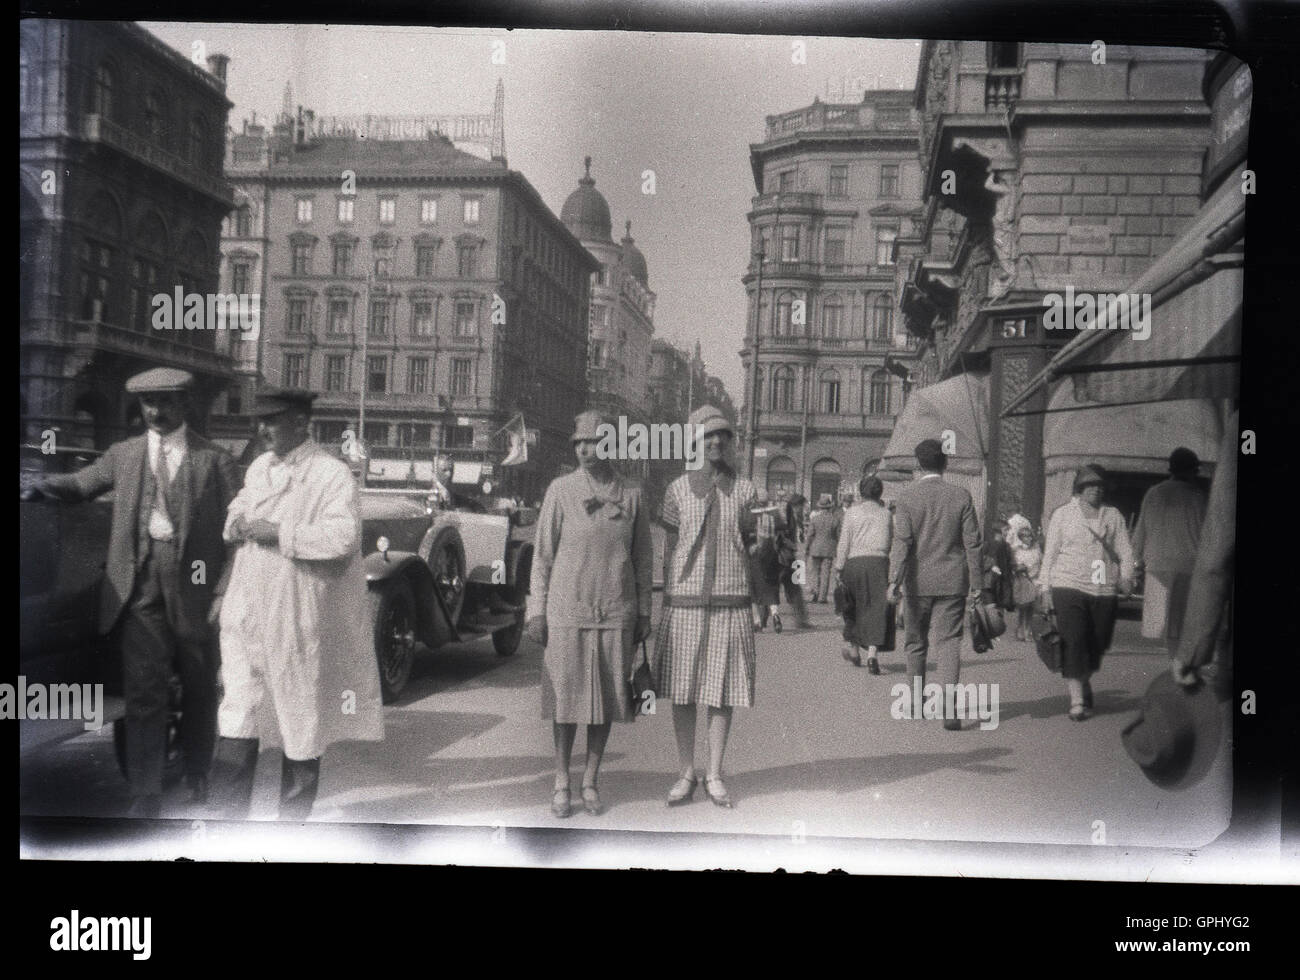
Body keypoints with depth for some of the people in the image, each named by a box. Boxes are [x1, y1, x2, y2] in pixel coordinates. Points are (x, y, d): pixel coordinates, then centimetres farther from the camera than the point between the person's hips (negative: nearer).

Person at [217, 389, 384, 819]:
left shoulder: (332, 475, -11)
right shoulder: (259, 467, 13)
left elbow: (342, 539, -23)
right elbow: (239, 506, 28)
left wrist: (278, 533, -21)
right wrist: (236, 522, 4)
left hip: (298, 619, -6)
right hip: (247, 615, 6)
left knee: (301, 727, 8)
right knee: (236, 722, 5)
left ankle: (293, 815, 23)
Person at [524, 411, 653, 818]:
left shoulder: (632, 496, 4)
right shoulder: (560, 490, 0)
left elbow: (643, 558, 9)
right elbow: (543, 553, 2)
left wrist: (644, 612, 7)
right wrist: (536, 609, -1)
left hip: (616, 613, 2)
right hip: (567, 608, -1)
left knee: (607, 696, 6)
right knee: (566, 694, 3)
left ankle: (591, 781, 20)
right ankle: (561, 781, 17)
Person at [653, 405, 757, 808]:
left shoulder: (744, 490, 6)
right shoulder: (678, 490, 4)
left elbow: (751, 545, 12)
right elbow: (669, 548, 7)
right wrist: (666, 600, 5)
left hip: (730, 603, 0)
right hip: (685, 603, 0)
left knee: (721, 692, 5)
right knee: (682, 693, 4)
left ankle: (714, 776, 17)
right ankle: (686, 775, 18)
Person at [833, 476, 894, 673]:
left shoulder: (852, 512, 3)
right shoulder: (886, 513, 8)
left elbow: (844, 542, 0)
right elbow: (891, 541, 8)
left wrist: (838, 568, 3)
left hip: (855, 561, 0)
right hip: (879, 561, 0)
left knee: (853, 605, 16)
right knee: (878, 608, -1)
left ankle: (851, 645, 24)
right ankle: (872, 653, -12)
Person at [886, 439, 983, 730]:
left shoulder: (906, 496, -6)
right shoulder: (961, 497, 0)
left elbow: (902, 541, -14)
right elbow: (972, 543, 0)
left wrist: (894, 580, -16)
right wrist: (975, 583, 6)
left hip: (918, 581, -1)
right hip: (952, 582, 1)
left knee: (916, 641, 14)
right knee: (949, 640, 0)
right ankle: (950, 703, -15)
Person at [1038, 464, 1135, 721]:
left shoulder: (1113, 516, 14)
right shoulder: (1063, 514, 9)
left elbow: (1124, 550, 10)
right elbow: (1050, 552, 8)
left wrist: (1126, 577, -8)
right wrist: (1045, 589, 3)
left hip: (1104, 590, 3)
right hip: (1069, 586, -2)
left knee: (1097, 645, 5)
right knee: (1073, 642, -13)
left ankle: (1084, 684, 30)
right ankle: (1077, 700, -12)